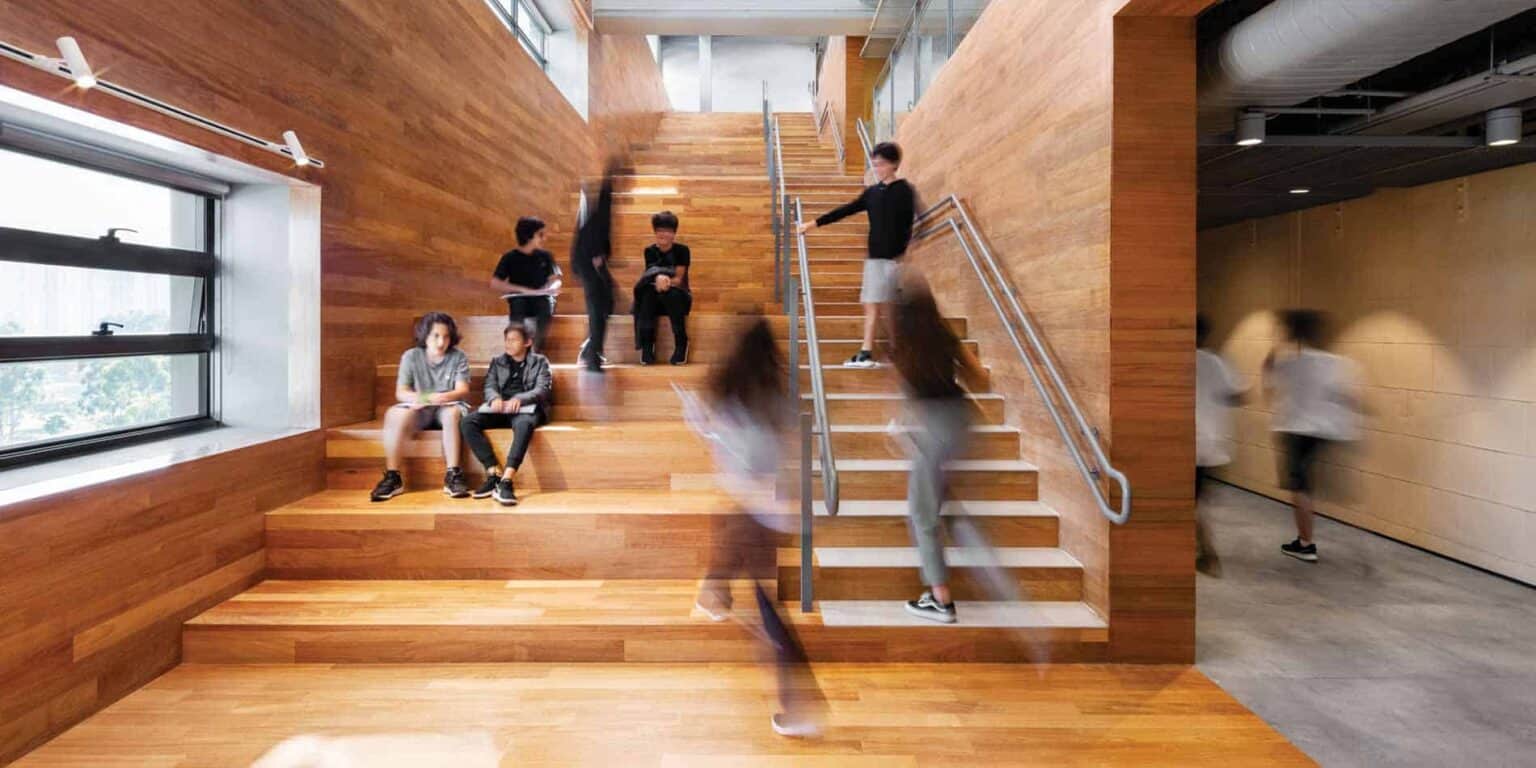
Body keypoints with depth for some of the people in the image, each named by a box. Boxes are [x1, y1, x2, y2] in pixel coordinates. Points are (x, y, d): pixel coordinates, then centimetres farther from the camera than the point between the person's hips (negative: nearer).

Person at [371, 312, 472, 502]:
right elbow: (400, 392, -5)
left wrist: (444, 397, -33)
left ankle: (453, 475, -32)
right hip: (419, 408, 1)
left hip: (448, 407, -1)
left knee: (451, 413, -36)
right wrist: (417, 397, -29)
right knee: (395, 415, -30)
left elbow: (463, 390, -10)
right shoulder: (411, 356, 0)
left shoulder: (458, 356, -2)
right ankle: (392, 477, -22)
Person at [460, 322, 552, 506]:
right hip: (500, 408, 4)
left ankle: (506, 481, -47)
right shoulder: (497, 362, 23)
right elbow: (489, 386, 9)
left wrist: (519, 399, -22)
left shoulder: (539, 362, 12)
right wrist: (495, 398, -17)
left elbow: (543, 389, -2)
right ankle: (494, 474, -28)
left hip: (526, 408, -4)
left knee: (524, 424, -40)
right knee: (468, 422, -25)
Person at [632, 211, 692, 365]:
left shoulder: (682, 250, -6)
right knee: (648, 293, -31)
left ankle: (681, 343, -23)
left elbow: (679, 279, -14)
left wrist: (667, 282, -38)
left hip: (678, 296, -2)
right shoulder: (649, 251, 1)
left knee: (673, 294, -36)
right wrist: (659, 279, -37)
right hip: (655, 297, 2)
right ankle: (647, 345, -27)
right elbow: (651, 274, -11)